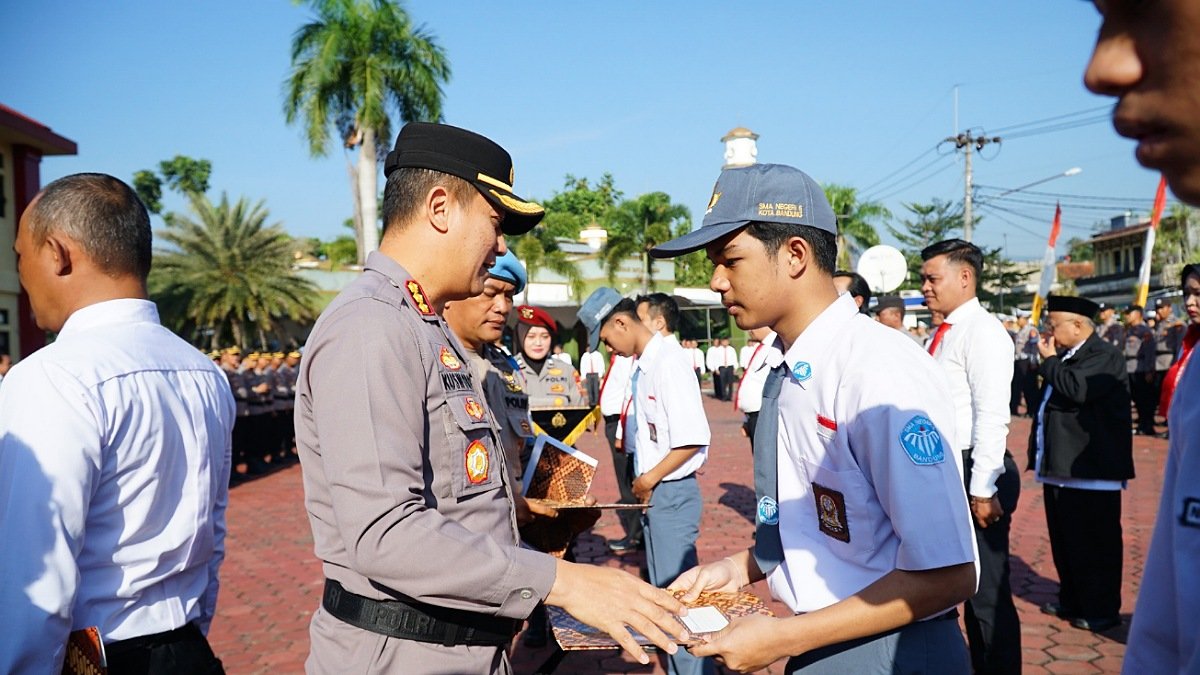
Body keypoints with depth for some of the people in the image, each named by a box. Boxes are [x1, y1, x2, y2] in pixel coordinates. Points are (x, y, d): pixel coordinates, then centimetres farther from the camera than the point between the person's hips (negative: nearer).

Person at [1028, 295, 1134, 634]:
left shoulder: (1104, 356, -13)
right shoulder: (1066, 357, 16)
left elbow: (1077, 390, -29)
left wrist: (1048, 360, -15)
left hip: (1090, 472, -10)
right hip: (1060, 468, 10)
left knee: (1094, 546, 0)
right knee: (1065, 543, 18)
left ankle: (1101, 611, 12)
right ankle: (1072, 602, 31)